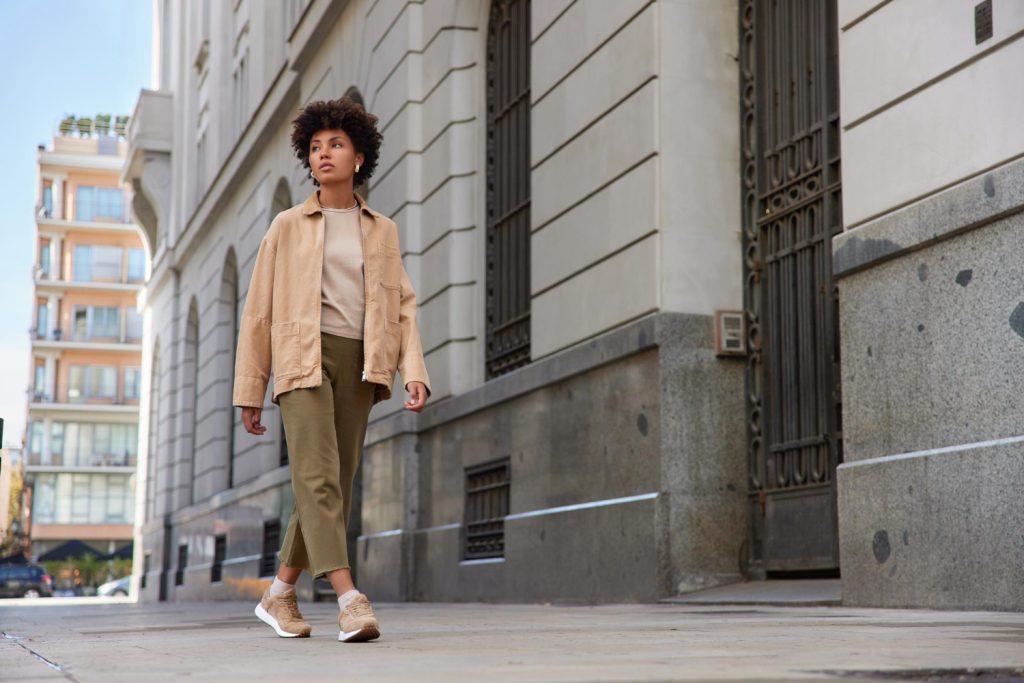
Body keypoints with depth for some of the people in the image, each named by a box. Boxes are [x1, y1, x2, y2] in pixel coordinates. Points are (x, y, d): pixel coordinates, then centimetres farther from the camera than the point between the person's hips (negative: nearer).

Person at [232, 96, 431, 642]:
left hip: (359, 365, 3)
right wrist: (249, 391, 4)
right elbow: (258, 311, 9)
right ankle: (349, 599, -28)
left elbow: (401, 306, 10)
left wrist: (414, 371, -6)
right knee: (318, 477, -19)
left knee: (333, 486, 2)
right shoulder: (287, 226, 10)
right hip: (302, 357, -3)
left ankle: (280, 594, 19)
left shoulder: (382, 230, 16)